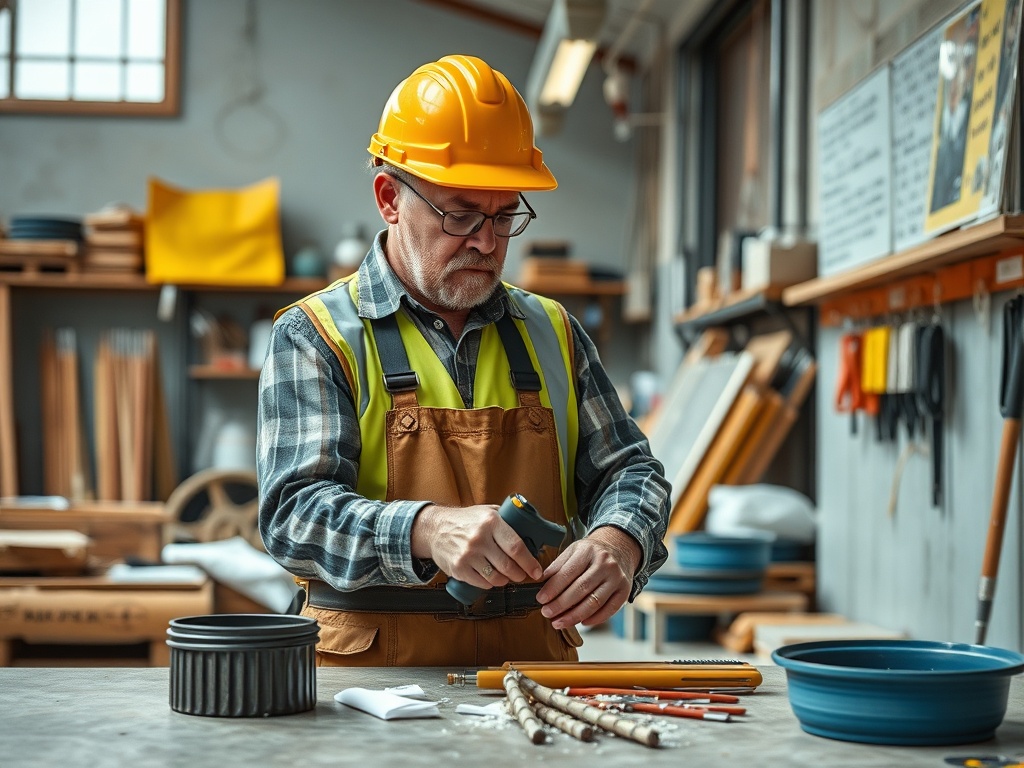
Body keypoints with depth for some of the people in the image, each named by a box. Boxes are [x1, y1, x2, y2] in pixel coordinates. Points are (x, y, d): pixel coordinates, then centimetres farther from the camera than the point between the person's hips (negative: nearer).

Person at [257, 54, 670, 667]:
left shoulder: (552, 331, 17)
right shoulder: (316, 336, 3)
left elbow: (630, 470, 17)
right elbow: (295, 511, -7)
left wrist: (617, 544, -8)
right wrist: (427, 529, -26)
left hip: (536, 661, 4)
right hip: (375, 669, -4)